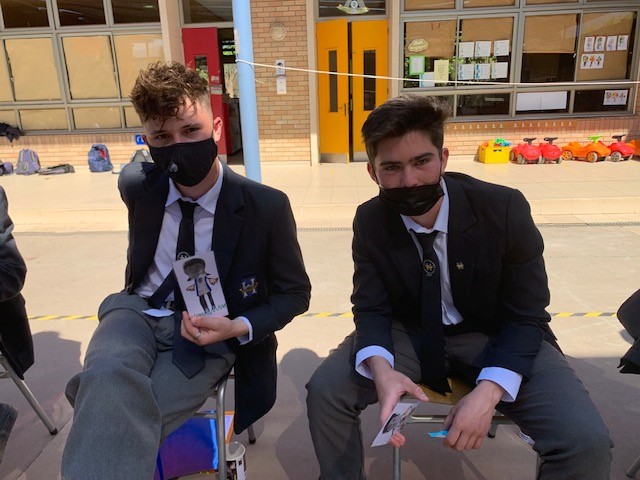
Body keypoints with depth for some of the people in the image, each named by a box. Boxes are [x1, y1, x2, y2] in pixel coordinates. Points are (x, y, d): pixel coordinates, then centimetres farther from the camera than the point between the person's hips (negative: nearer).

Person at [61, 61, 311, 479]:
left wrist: (238, 328, -19)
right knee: (108, 380, -34)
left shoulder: (267, 207, -14)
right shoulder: (137, 185, -3)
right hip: (138, 313, 3)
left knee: (121, 416, -29)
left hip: (209, 336, -2)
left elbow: (294, 293, -2)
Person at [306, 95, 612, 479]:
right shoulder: (369, 221, -13)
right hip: (409, 333, 2)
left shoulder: (505, 208, -20)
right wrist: (381, 370, -31)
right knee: (324, 391, -17)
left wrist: (488, 392, -30)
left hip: (497, 337, -1)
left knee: (586, 442, -24)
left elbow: (526, 316, -14)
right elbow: (372, 309, -8)